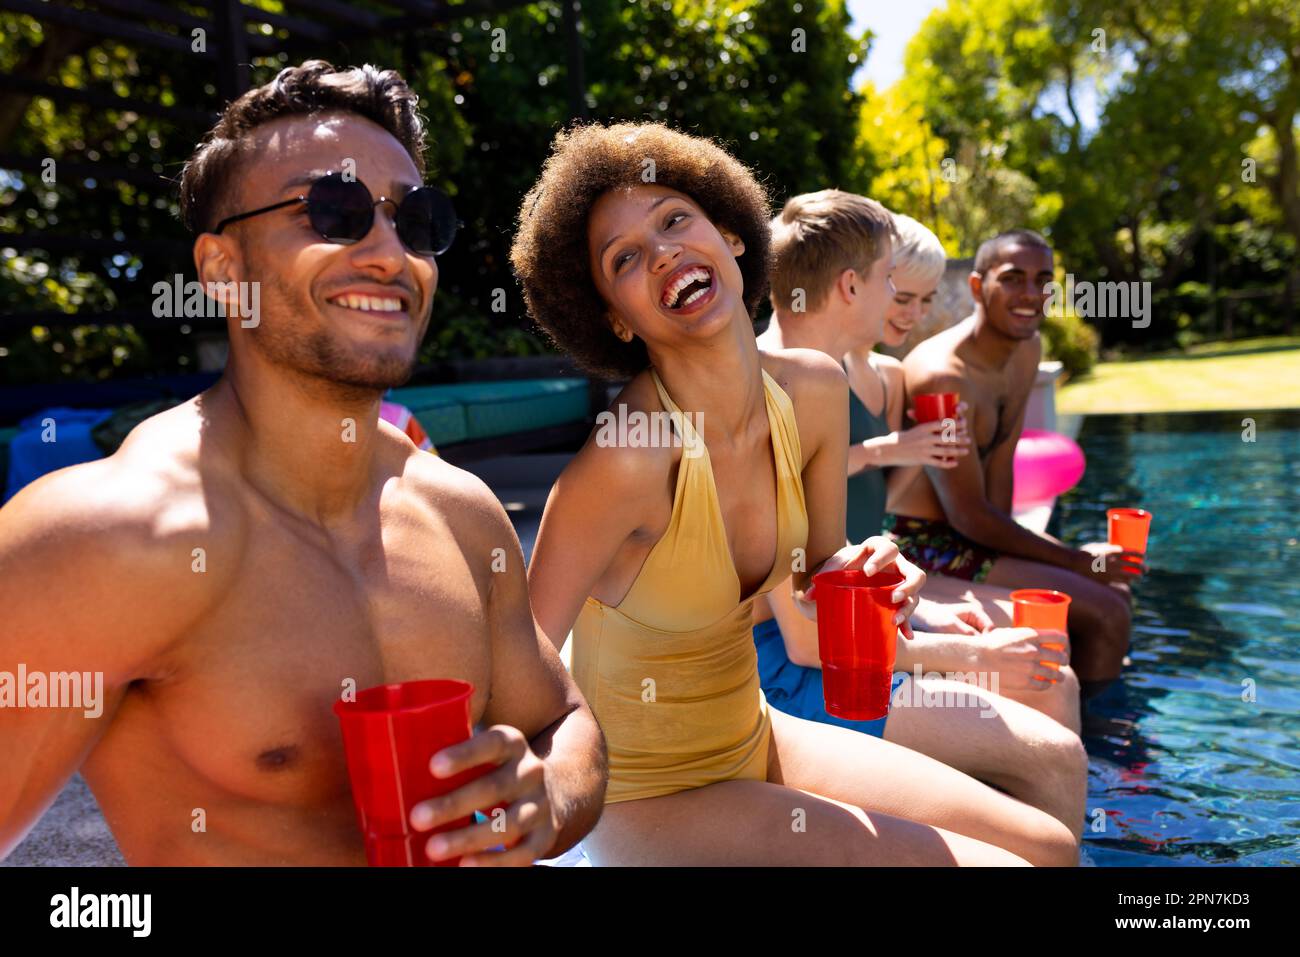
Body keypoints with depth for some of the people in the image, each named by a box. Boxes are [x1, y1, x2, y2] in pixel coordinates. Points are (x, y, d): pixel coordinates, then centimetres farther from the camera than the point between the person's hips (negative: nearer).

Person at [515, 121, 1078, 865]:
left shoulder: (816, 391, -8)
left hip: (758, 741, 7)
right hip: (653, 798, -6)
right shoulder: (626, 458, -29)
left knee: (1052, 847, 8)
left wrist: (857, 576, -15)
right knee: (1008, 862, -10)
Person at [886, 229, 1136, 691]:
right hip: (922, 545, -10)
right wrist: (1078, 561, -12)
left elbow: (999, 465, 3)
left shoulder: (1027, 350, 4)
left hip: (969, 533, 10)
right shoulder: (943, 375, -25)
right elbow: (967, 516, -21)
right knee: (1105, 614, -13)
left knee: (1116, 588, 15)